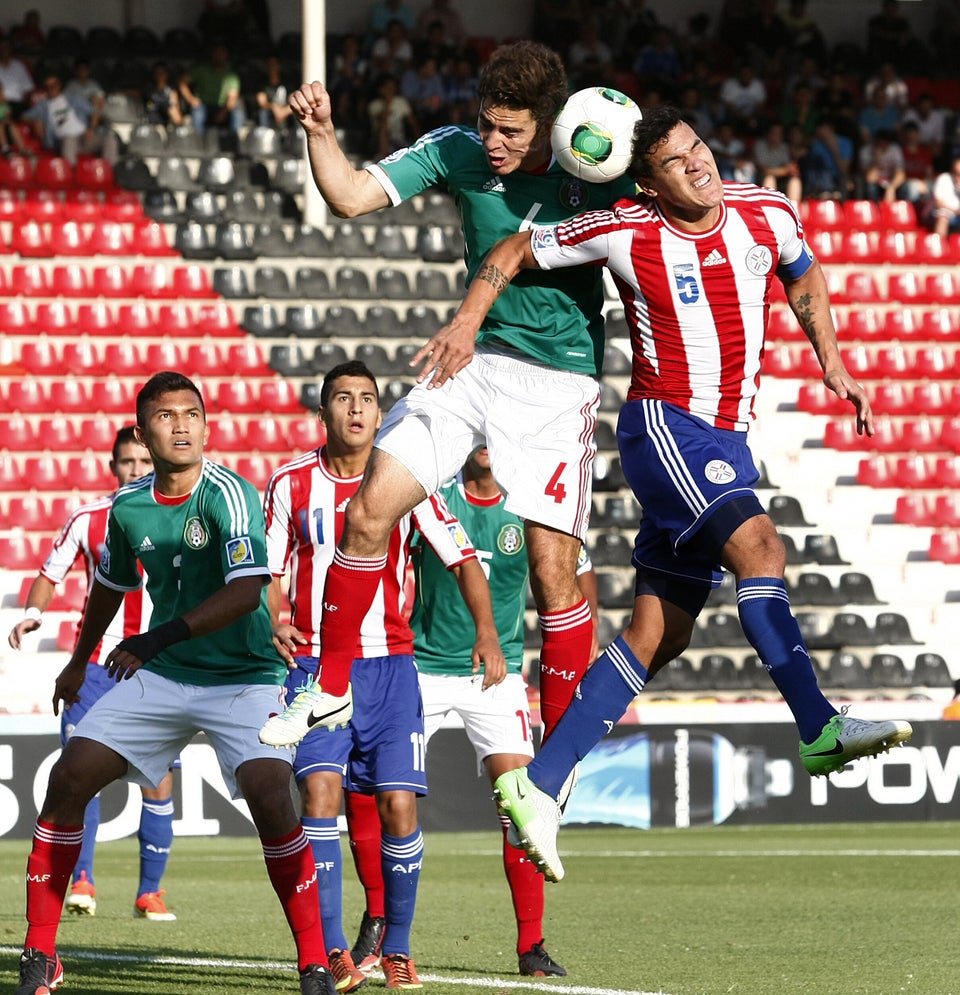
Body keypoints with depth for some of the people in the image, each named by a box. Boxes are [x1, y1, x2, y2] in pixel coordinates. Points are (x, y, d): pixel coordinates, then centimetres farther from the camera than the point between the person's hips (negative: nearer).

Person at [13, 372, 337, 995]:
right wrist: (79, 662, 32)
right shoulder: (128, 506, 1)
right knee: (69, 779, -4)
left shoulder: (230, 494, -17)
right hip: (160, 679, 5)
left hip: (243, 680, -5)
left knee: (270, 797, -25)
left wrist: (161, 638, -34)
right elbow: (111, 585, 21)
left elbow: (247, 590, -29)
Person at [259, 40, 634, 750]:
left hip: (558, 384, -3)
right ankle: (332, 683, 11)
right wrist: (321, 131, -22)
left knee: (554, 571, -7)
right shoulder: (457, 152, -4)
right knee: (371, 508, -7)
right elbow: (351, 196, -7)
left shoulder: (591, 172, -10)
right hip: (471, 365, 3)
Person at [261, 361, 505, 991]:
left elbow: (463, 559, 5)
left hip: (390, 664, 1)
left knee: (399, 804, -8)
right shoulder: (292, 484, 4)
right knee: (320, 788, -18)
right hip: (313, 663, -1)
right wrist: (273, 626, -12)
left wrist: (486, 633, -8)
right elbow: (270, 574, 9)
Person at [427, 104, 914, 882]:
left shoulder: (767, 214, 1)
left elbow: (803, 275, 23)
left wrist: (832, 363, 14)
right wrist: (467, 324, -5)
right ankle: (819, 730, -36)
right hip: (664, 426, -5)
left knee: (660, 634, 3)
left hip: (727, 439, 5)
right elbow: (516, 251, 4)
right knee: (758, 545, -29)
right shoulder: (625, 234, -9)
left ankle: (539, 785, 8)